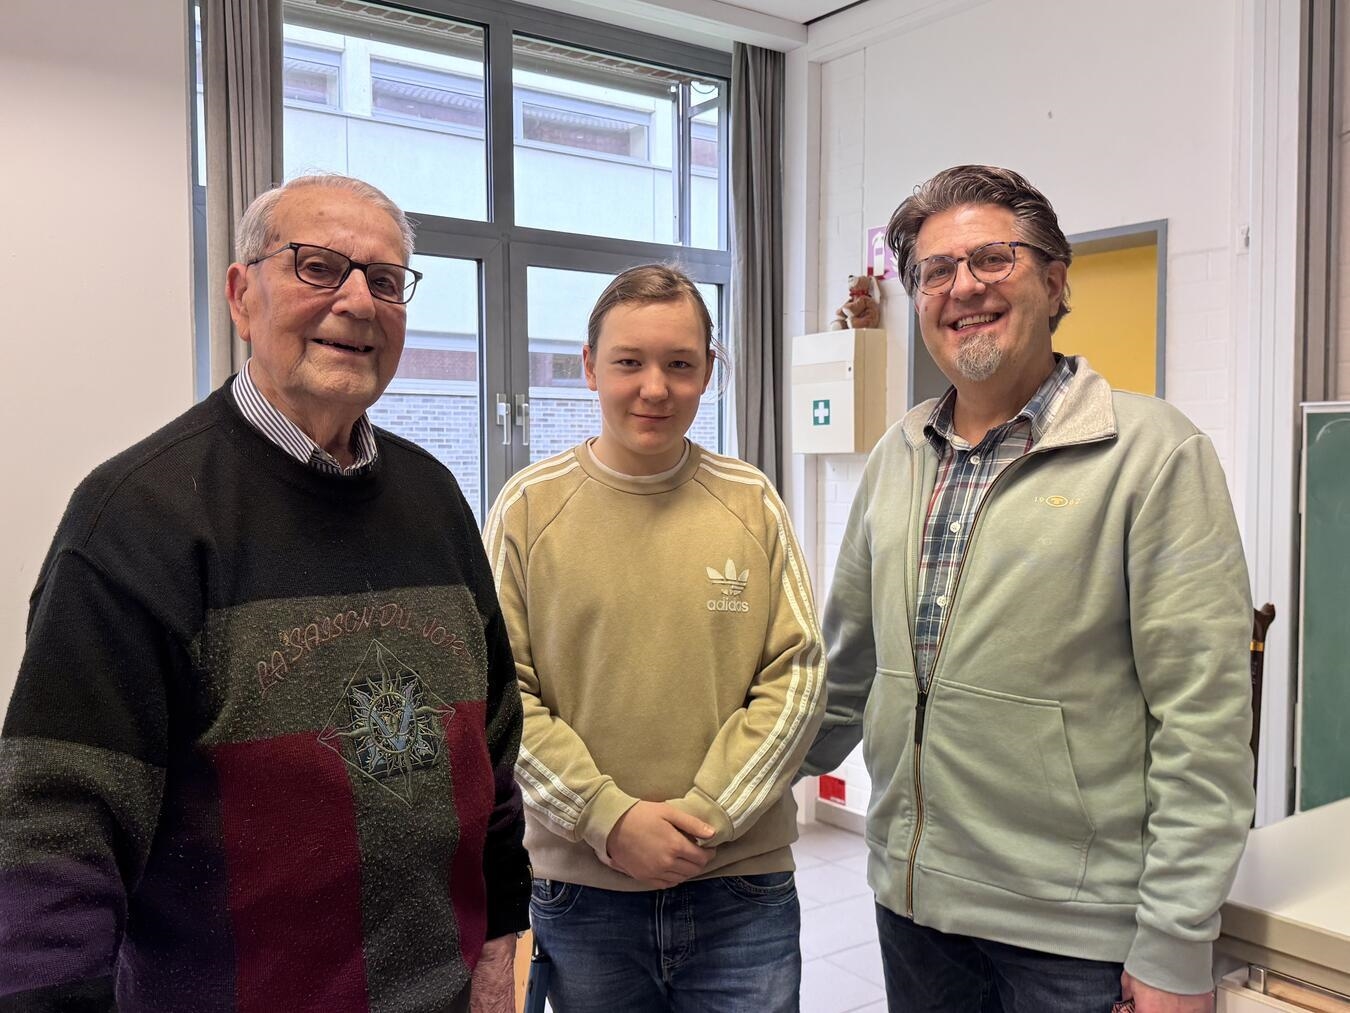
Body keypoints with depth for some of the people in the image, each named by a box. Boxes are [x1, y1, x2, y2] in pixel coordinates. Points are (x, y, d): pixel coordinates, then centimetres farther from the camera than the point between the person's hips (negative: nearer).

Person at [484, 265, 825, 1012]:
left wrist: (705, 814, -10)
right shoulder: (530, 505, -3)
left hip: (743, 884, 1)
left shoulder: (752, 502, 0)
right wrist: (609, 819, -12)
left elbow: (797, 677, -2)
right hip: (580, 890, 0)